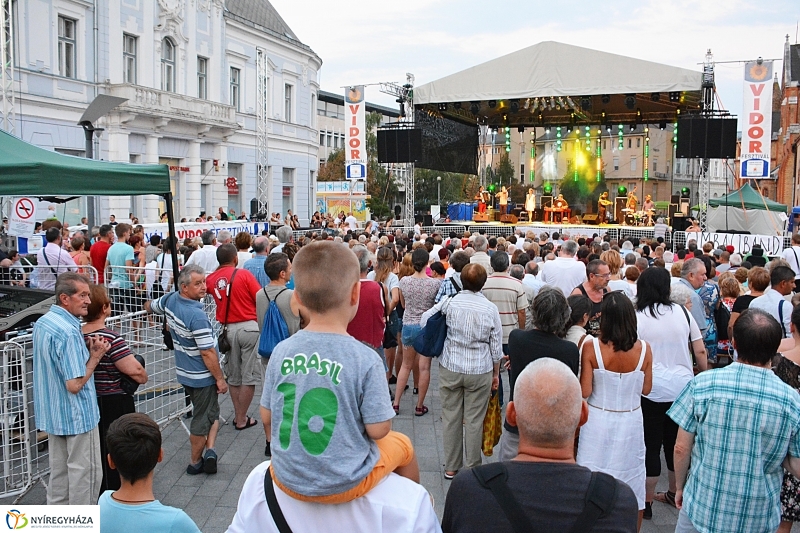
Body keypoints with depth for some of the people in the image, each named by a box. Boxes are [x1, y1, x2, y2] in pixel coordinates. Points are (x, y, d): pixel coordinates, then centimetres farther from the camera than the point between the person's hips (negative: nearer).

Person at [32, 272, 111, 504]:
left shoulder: (42, 322, 4)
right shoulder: (68, 332, -26)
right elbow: (75, 385, -27)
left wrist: (86, 350, 4)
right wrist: (96, 355, -17)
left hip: (52, 413, 9)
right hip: (76, 415, -9)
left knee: (59, 470, 20)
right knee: (85, 472, 5)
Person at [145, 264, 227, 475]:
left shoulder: (170, 300, -4)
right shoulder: (197, 316, -29)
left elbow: (150, 306, 19)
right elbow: (208, 353, -26)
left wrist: (148, 305, 44)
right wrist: (220, 379, -16)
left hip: (185, 373, 8)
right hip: (202, 377, -8)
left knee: (210, 412, 21)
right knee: (203, 418, 7)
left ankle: (209, 450, 21)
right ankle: (195, 462, 13)